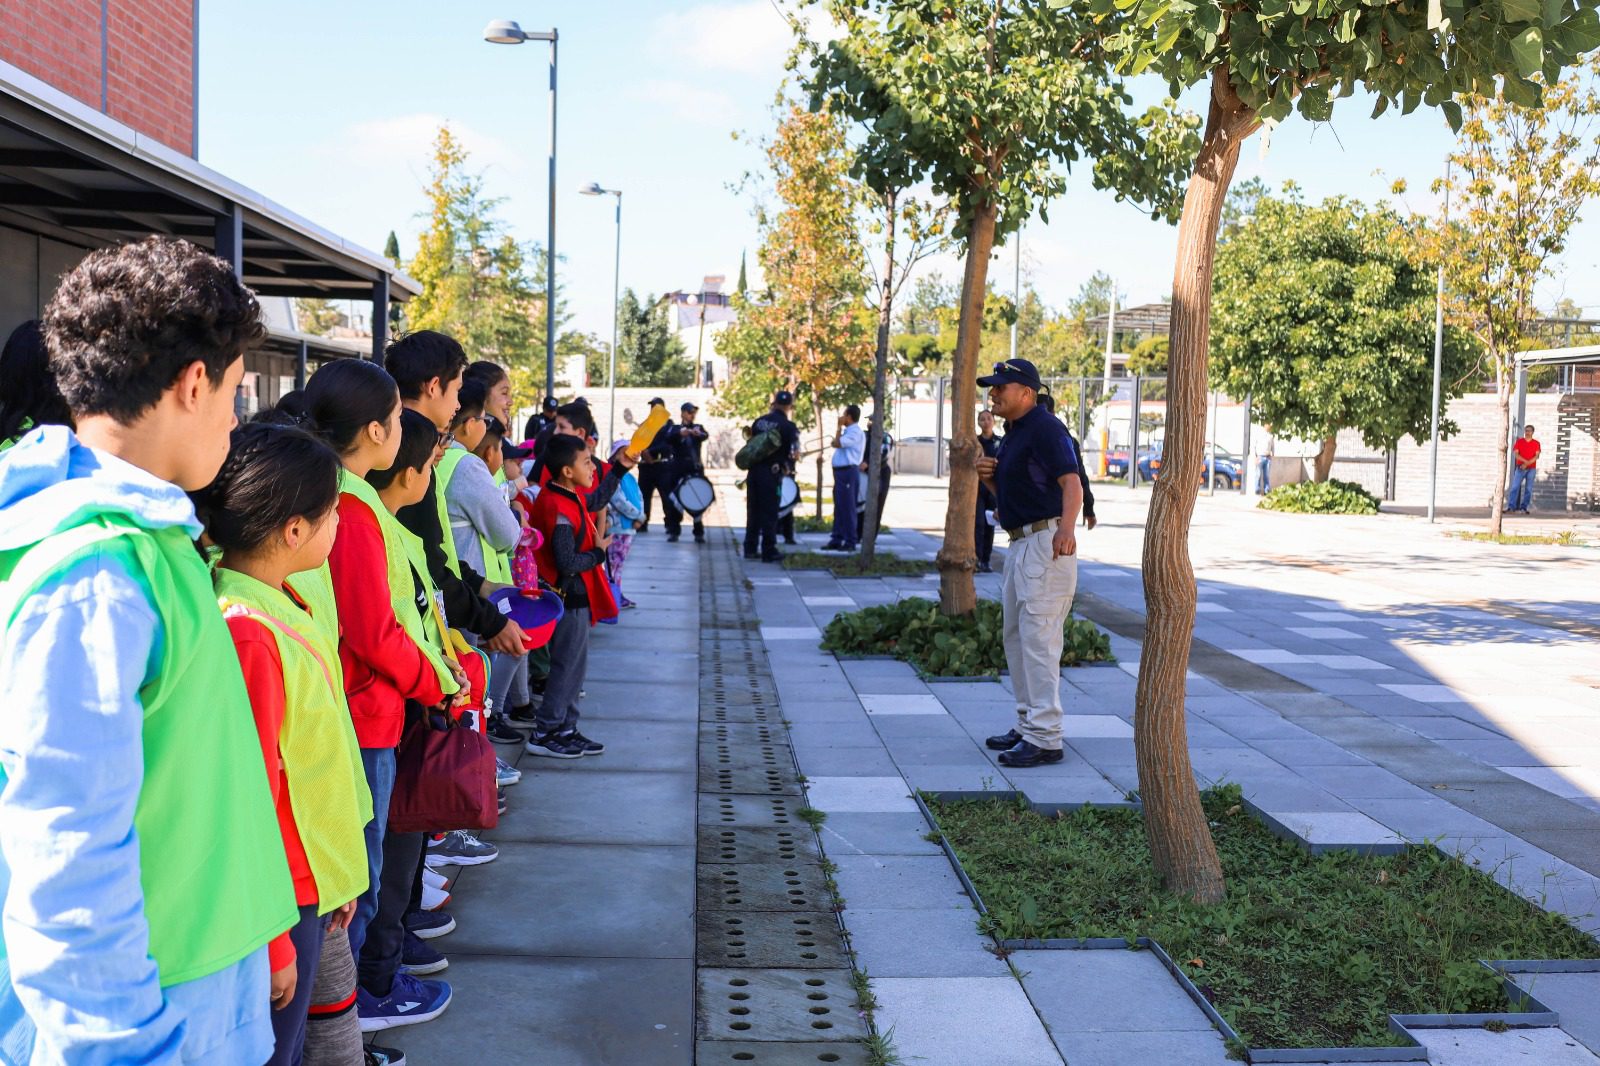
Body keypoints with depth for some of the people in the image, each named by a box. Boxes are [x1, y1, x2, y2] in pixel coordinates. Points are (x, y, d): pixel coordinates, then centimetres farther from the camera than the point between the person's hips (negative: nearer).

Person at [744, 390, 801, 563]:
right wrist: (788, 467, 7)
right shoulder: (788, 426, -8)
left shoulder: (759, 421, 8)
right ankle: (769, 551, 3)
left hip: (754, 471, 5)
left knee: (753, 510, 12)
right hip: (772, 474, -5)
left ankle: (750, 548, 17)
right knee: (769, 513, 0)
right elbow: (795, 454, -10)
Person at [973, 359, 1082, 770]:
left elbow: (1071, 482, -26)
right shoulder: (1013, 433, 17)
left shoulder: (1045, 428, -14)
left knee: (1039, 639, -10)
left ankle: (1045, 738, -7)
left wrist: (1066, 527, -43)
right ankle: (1027, 725, 27)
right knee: (1016, 637, 17)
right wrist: (988, 476, 3)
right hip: (1020, 543, 11)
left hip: (1046, 543, -11)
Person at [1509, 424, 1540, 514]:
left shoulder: (1536, 443, 6)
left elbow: (1537, 456, -4)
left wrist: (1527, 464, -15)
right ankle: (1511, 507, -13)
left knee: (1528, 489, 0)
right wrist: (1525, 461, -16)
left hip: (1531, 469, 1)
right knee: (1515, 487, -9)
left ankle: (1524, 508, 4)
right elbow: (1516, 454, -2)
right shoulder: (1519, 441, 7)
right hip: (1520, 468, 0)